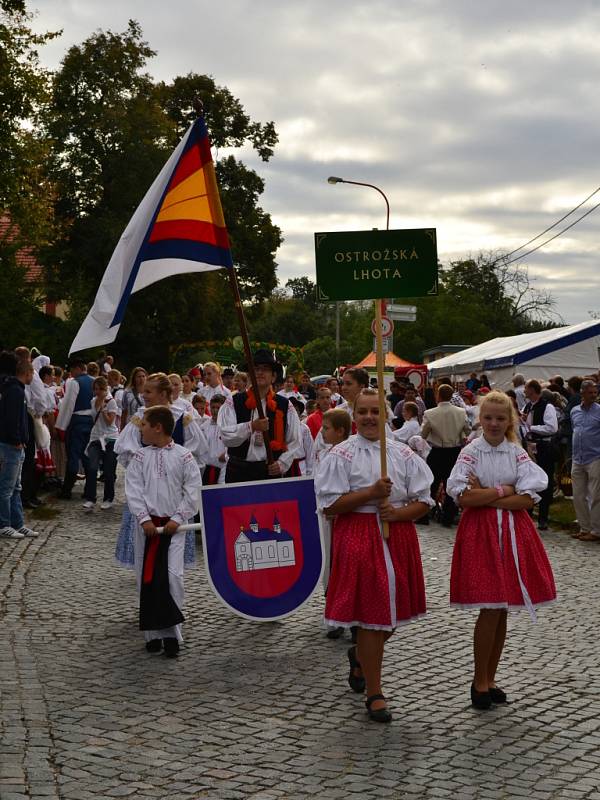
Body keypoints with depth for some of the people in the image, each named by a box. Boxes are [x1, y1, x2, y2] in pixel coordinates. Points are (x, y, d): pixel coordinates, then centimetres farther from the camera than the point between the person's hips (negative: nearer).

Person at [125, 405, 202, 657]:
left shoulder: (183, 456, 0)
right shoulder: (140, 457, 6)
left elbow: (193, 490, -2)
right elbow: (133, 490, -1)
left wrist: (177, 518, -9)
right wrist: (144, 519, -11)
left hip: (173, 525, -2)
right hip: (147, 524, 3)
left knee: (172, 574, -11)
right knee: (146, 577, 2)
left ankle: (171, 632, -3)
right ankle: (153, 633, 11)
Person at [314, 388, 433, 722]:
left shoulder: (403, 454, 7)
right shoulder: (342, 455, -3)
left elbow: (423, 501, 6)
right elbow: (329, 504, -9)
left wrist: (398, 512, -13)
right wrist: (371, 493, -17)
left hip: (398, 535, 4)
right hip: (359, 538, -4)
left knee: (393, 611, 11)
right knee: (371, 614, -4)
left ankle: (360, 656, 43)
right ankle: (375, 694, 7)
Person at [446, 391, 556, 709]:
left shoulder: (517, 454, 5)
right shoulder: (471, 453, -3)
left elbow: (528, 499, -5)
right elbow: (462, 497, -15)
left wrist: (485, 496, -11)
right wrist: (503, 490, -8)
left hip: (512, 532, 4)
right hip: (480, 531, -4)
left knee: (501, 610, 7)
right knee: (491, 609, -7)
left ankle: (489, 679, 20)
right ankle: (479, 681, 7)